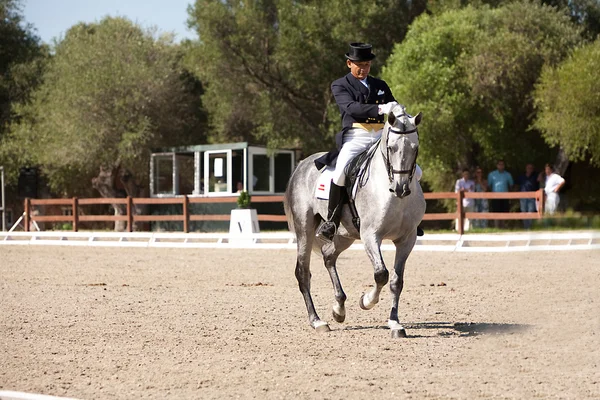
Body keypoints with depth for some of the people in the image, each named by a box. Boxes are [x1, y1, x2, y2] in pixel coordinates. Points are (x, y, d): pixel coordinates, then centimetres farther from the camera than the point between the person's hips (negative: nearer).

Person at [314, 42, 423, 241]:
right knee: (341, 172, -31)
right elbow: (351, 107, -15)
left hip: (381, 137, 5)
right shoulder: (340, 86, 4)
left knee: (415, 172, -3)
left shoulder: (380, 86, 20)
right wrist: (379, 109, -31)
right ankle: (332, 222, -17)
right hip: (355, 137, -5)